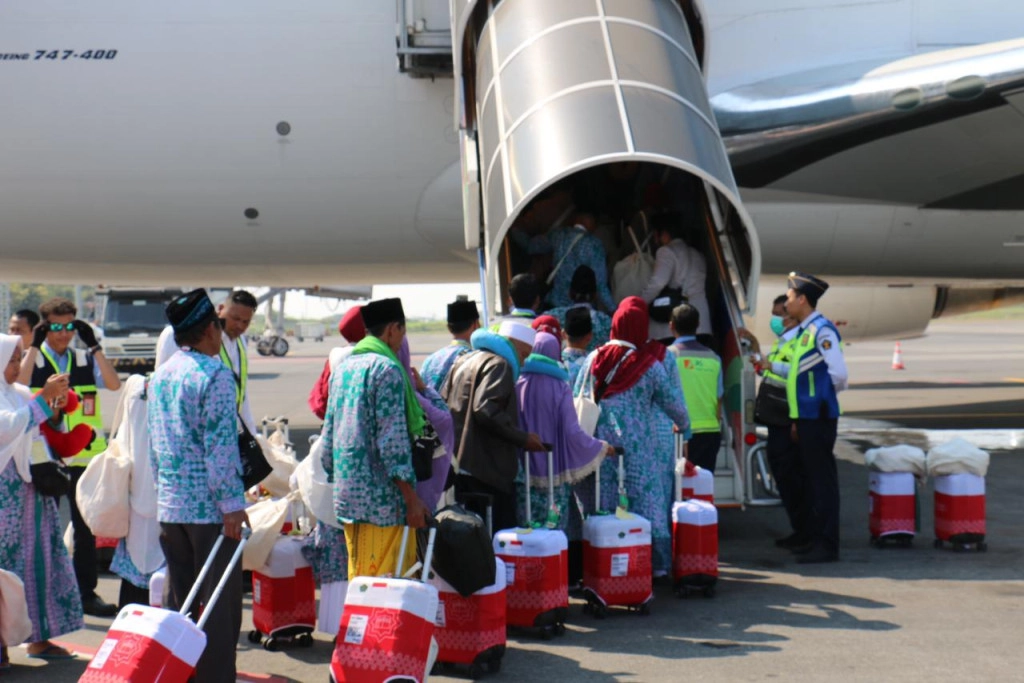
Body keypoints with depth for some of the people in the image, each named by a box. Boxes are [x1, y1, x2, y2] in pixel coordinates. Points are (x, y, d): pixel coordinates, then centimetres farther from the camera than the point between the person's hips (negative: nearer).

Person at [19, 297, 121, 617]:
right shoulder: (31, 360, 1)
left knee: (86, 527, 8)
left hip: (84, 457, 3)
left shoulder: (86, 360, 8)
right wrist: (34, 346, -19)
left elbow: (114, 384, -8)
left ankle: (87, 593, 17)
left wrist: (94, 345, -11)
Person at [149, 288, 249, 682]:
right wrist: (232, 504, -15)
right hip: (209, 506, -7)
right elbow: (220, 445, -17)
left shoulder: (160, 376, 11)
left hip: (169, 505, 7)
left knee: (176, 601, 14)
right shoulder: (214, 375, -12)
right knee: (220, 603, -1)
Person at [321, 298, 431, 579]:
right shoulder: (386, 369, -11)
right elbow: (393, 441, -17)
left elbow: (328, 434, 18)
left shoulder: (343, 367, 14)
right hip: (381, 499, -8)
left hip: (346, 493, 8)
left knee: (358, 578, 14)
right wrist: (412, 499, -15)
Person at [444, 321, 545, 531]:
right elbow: (486, 410, -21)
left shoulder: (464, 361, 20)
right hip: (489, 471, -9)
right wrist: (523, 438, -13)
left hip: (457, 465, 9)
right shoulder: (499, 365, -8)